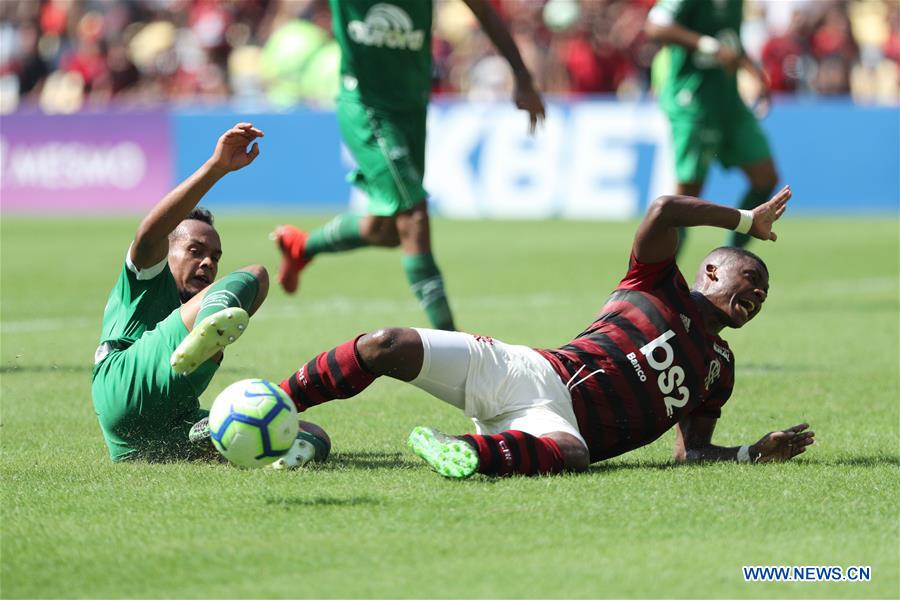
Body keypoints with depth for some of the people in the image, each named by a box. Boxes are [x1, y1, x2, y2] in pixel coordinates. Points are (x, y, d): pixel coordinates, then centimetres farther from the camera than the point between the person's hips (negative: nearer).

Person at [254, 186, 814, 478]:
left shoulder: (720, 368, 24)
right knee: (387, 347, -20)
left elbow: (693, 450, 22)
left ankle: (472, 454, -62)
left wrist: (755, 453, 5)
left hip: (550, 424, 1)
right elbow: (663, 210, -8)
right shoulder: (659, 287, 12)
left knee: (572, 453, -41)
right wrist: (746, 220, -1)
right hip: (528, 372, -1)